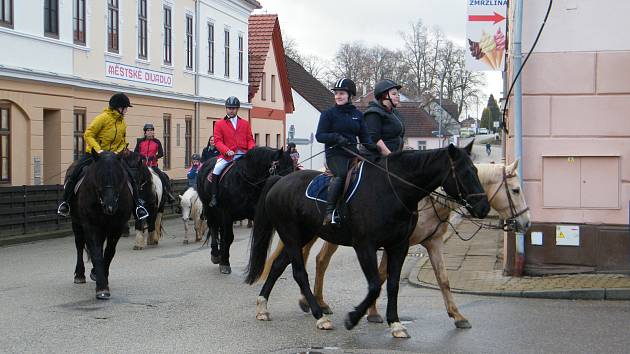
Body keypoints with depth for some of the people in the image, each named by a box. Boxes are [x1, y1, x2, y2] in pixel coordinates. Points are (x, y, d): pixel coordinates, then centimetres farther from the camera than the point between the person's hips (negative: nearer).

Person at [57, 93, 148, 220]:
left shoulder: (123, 122, 5)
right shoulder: (103, 118, -15)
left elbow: (123, 141, 16)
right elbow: (88, 135, -16)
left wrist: (118, 151, -6)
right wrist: (98, 149, -28)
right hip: (94, 153, -4)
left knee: (130, 176, -11)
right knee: (74, 174, -17)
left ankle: (138, 205, -2)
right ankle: (65, 202, 0)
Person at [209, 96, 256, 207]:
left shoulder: (245, 124, 17)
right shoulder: (219, 124, 8)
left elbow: (250, 139, 14)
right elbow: (218, 141, 0)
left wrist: (252, 150, -8)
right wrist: (227, 151, -18)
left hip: (243, 155, 2)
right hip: (227, 155, -2)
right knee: (217, 169, -25)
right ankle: (214, 197, -16)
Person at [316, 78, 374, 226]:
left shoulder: (357, 114, 16)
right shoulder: (329, 114, 5)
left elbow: (364, 136, 16)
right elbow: (319, 135, -1)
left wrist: (373, 147, -5)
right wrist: (336, 137, -18)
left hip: (353, 153, 5)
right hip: (335, 154, -5)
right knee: (342, 174, -33)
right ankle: (329, 211, -32)